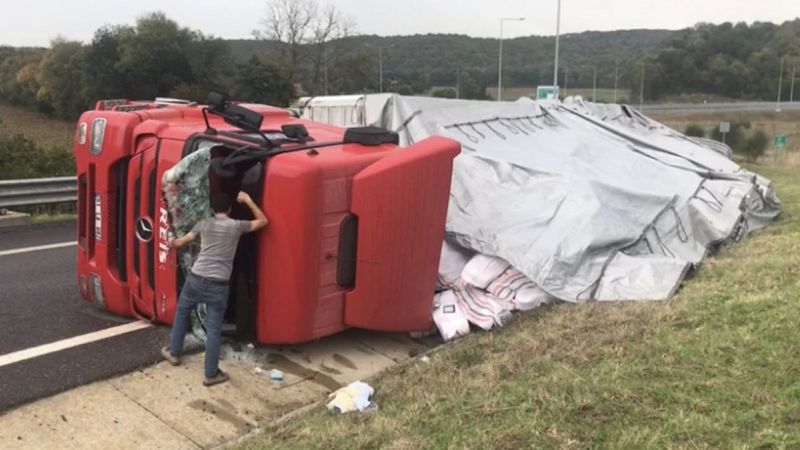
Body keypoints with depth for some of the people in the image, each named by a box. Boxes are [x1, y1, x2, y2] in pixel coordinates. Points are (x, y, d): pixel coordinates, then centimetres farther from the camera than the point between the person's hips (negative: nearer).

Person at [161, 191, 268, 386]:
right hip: (218, 285, -2)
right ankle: (211, 374, 8)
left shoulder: (203, 224, 7)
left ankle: (174, 353, 41)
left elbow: (182, 241, 23)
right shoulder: (237, 226, 0)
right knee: (213, 329, 3)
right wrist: (247, 200, 16)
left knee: (182, 312, 28)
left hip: (196, 278, 2)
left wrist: (173, 243, 46)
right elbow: (263, 221, 14)